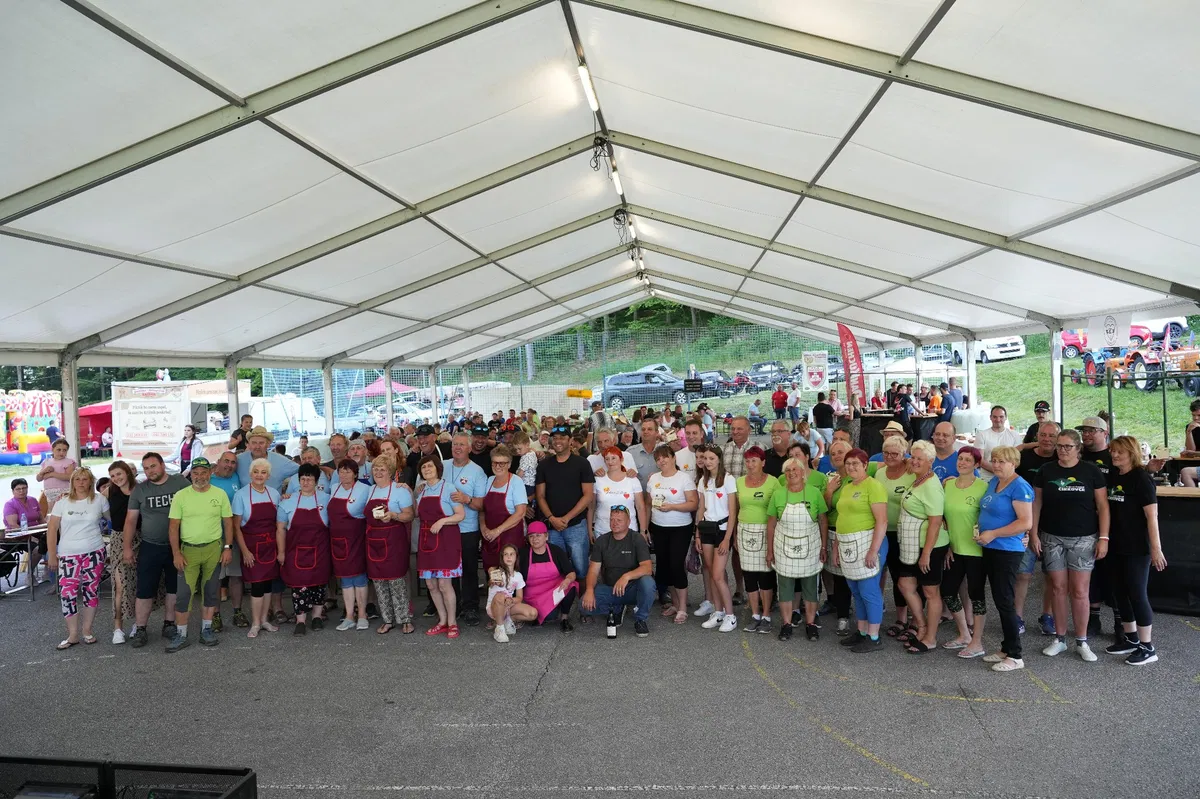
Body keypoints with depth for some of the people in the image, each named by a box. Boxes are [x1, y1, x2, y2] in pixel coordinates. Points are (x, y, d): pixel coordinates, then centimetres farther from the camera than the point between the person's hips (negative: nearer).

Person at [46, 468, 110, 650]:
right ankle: (73, 634, 8)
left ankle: (87, 631, 17)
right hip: (68, 554, 0)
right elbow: (52, 528, 1)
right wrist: (52, 555, -1)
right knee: (67, 592, -5)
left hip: (94, 552, 0)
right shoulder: (63, 502, 0)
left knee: (91, 591, 5)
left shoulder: (99, 499, 0)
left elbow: (112, 517, 13)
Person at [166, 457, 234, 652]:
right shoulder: (181, 496, -3)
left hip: (214, 549, 1)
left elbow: (228, 522, 5)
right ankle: (182, 634, 8)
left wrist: (228, 548, -2)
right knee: (184, 592, -3)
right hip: (188, 550, -1)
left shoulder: (220, 494, 0)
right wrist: (176, 553, -7)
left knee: (211, 590, 9)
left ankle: (206, 629, 22)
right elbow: (173, 527, -2)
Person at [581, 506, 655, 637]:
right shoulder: (601, 541, 1)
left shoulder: (637, 540, -8)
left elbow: (647, 568, -21)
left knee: (648, 582, -35)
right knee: (586, 605, -24)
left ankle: (640, 619, -8)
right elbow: (593, 570, -3)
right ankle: (617, 609, 7)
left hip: (632, 589, -2)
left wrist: (627, 576, -39)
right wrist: (590, 589, -24)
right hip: (609, 589, 3)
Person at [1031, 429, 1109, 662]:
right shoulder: (1046, 471, 4)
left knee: (1080, 591, 0)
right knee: (1058, 588, 6)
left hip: (1083, 539, -2)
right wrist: (1034, 533, 2)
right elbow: (1037, 503, 7)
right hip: (1052, 538, 2)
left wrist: (1104, 538, -7)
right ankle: (1059, 639, 17)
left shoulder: (1091, 471, -2)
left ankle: (1082, 642, 13)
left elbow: (1102, 506, -2)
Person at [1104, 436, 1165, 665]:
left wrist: (1156, 547, -17)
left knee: (1136, 593, -2)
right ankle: (1130, 638, 28)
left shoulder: (1141, 479, -12)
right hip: (1116, 546, 7)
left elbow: (1152, 516, -14)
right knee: (1119, 592, 13)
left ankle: (1147, 648, 8)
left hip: (1137, 548, -7)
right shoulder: (1112, 476, 7)